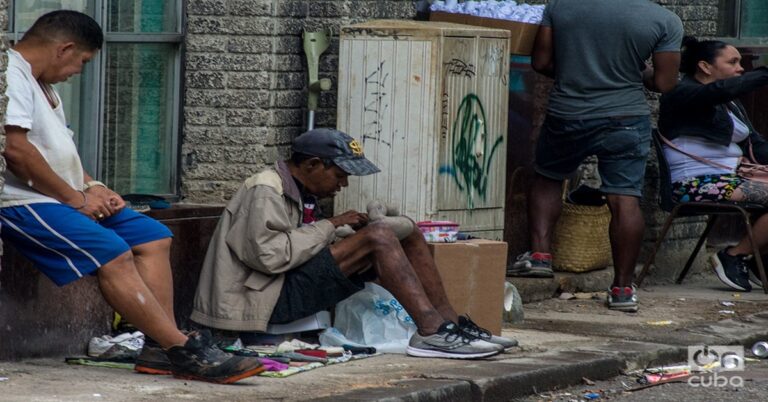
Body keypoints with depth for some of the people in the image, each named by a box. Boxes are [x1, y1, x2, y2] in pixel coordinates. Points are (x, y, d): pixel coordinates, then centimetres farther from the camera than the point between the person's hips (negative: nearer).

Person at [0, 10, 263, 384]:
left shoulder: (41, 85, 22)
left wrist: (91, 186, 7)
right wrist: (75, 198, -16)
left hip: (66, 197, 11)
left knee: (153, 238, 2)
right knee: (111, 253, -26)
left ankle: (160, 348, -10)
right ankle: (183, 350, -24)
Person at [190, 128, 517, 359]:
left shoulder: (300, 193, 18)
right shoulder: (265, 192, -12)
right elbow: (269, 255, -24)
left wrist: (351, 233, 0)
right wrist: (330, 226, -16)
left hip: (296, 287, 10)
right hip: (268, 299, -10)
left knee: (405, 231, 3)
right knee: (379, 237, -23)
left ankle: (450, 324, -4)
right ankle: (431, 331, -27)